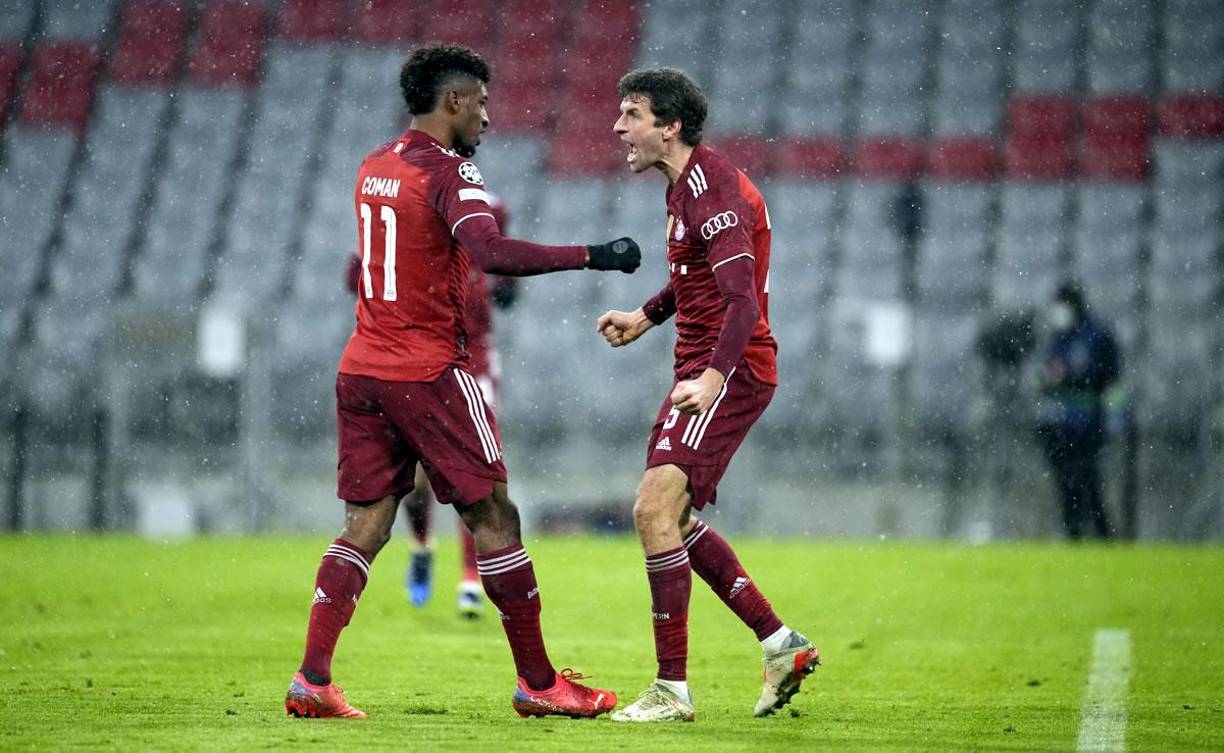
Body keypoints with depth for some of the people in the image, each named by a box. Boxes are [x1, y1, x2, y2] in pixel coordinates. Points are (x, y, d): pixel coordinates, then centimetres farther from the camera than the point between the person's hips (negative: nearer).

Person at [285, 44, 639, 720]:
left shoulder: (374, 167, 12)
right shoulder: (447, 172, -13)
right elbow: (489, 253, -29)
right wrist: (591, 256, -26)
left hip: (362, 370, 7)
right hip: (429, 371, -7)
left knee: (365, 525, 7)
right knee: (493, 517, 2)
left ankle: (312, 680, -5)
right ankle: (538, 683, 6)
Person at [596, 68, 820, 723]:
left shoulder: (712, 189, -18)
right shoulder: (685, 184, 13)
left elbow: (743, 302, -28)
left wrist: (711, 379, -39)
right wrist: (645, 317, 28)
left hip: (731, 371, -11)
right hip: (701, 368, 11)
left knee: (654, 510, -19)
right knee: (671, 519, 14)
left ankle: (672, 689, -17)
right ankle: (782, 645, 21)